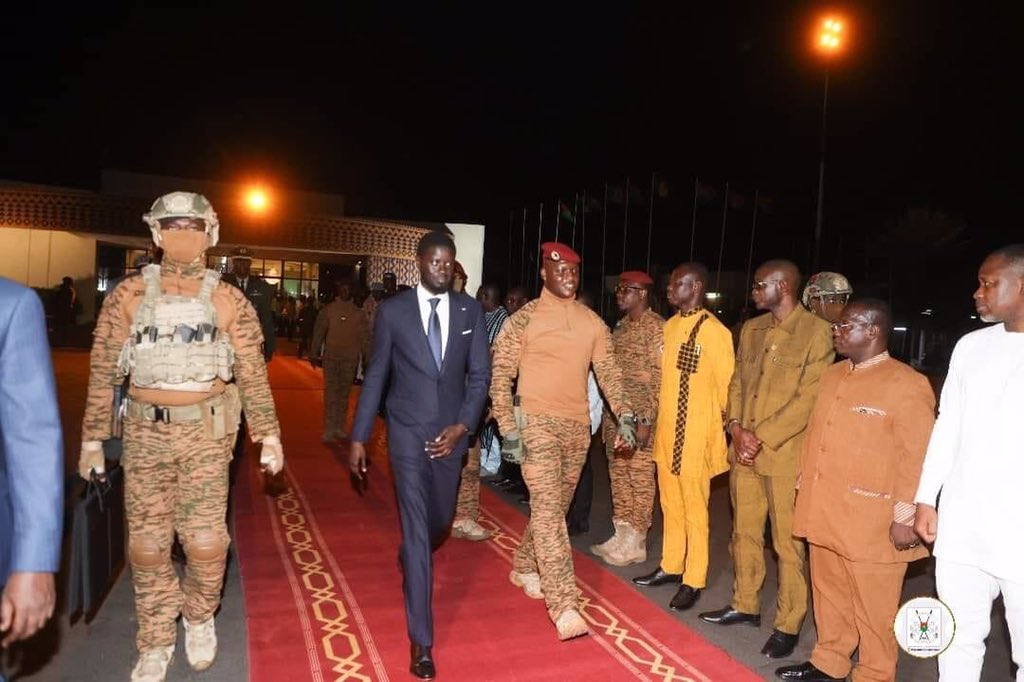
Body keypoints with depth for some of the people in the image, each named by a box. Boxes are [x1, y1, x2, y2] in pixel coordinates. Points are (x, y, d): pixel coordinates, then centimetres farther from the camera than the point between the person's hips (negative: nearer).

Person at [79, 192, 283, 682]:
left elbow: (253, 374, 1)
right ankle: (156, 642, 27)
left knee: (206, 541, -2)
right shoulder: (129, 296, 1)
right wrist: (92, 438, 4)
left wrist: (269, 435, -2)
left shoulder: (229, 302, 0)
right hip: (145, 432, 1)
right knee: (147, 545, 7)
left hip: (206, 432, -1)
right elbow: (103, 372, 4)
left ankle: (200, 616, 29)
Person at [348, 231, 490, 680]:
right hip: (408, 431, -3)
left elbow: (480, 374, 1)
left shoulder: (469, 310, 0)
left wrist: (462, 426, -11)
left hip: (451, 431, 3)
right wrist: (359, 437, 1)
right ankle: (421, 640, 5)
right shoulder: (393, 311, -5)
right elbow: (375, 376, 0)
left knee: (440, 520, 19)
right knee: (417, 528, -5)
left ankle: (411, 560, 55)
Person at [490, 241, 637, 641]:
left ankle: (524, 568, 38)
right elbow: (500, 376, -6)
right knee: (549, 510, -11)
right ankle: (564, 605, -9)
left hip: (578, 426, 5)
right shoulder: (524, 319, -5)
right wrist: (509, 430, -13)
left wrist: (625, 417, -2)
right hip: (538, 423, -5)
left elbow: (608, 373, 10)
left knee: (555, 507, 16)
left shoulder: (592, 322, 8)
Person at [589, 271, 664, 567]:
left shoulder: (656, 327, -11)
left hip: (640, 417, -8)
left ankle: (635, 542, 14)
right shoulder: (620, 326, 14)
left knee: (640, 480, 3)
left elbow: (660, 377, -14)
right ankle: (621, 536, 25)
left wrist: (647, 421, -18)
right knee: (619, 477, 14)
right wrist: (608, 415, 14)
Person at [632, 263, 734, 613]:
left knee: (694, 508, 3)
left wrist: (725, 428, -4)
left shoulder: (715, 332, -13)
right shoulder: (670, 326, 10)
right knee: (670, 503, 17)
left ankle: (694, 581, 15)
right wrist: (658, 419, 15)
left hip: (696, 434, -7)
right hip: (667, 430, 7)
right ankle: (671, 566, 31)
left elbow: (726, 386, -9)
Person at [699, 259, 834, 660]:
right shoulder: (750, 329, 11)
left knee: (787, 543, 4)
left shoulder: (817, 331, -9)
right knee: (744, 533, 16)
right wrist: (737, 428, -4)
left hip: (785, 453, -6)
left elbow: (809, 397, -14)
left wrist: (762, 439, -15)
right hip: (743, 451, 6)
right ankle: (745, 605, 32)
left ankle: (788, 624, 18)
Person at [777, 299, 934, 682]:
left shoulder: (907, 384, -11)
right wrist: (805, 488, 16)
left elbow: (917, 457, -14)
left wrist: (905, 517, -15)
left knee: (873, 609, 7)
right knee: (829, 594, 19)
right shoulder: (832, 376, 11)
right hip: (823, 513, 7)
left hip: (872, 522, -7)